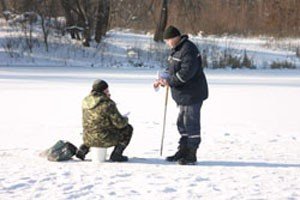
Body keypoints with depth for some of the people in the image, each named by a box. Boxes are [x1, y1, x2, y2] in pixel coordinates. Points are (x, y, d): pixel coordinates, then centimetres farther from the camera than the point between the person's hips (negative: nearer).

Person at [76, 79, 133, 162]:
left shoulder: (86, 100, 1)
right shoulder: (108, 103, -19)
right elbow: (120, 123, -17)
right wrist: (125, 119, 7)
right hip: (105, 139, -6)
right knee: (128, 128, 14)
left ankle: (83, 149, 19)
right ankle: (116, 154, 6)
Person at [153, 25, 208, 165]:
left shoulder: (188, 50, -19)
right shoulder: (176, 49, 14)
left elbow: (187, 72, -26)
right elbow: (172, 68, 20)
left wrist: (170, 81, -19)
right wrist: (163, 79, 2)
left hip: (192, 94, -11)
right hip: (183, 95, 11)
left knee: (191, 123, -6)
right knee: (182, 123, 17)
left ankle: (191, 155, 0)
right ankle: (183, 152, 26)